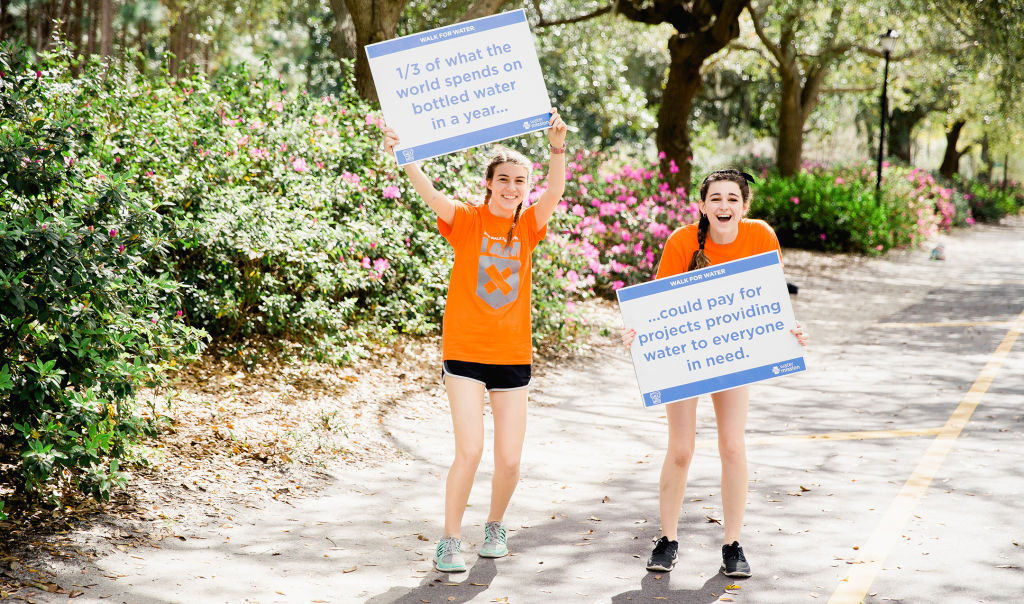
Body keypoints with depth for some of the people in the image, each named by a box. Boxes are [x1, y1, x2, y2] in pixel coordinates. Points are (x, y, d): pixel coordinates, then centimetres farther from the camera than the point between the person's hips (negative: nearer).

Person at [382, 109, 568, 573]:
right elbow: (430, 195, -21)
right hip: (465, 349, -3)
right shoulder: (467, 220, -2)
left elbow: (554, 192, -15)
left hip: (512, 354, 3)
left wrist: (557, 149, -34)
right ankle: (449, 542, 4)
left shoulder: (528, 226, 4)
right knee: (469, 450, -12)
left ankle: (495, 526, 31)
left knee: (509, 459, 4)